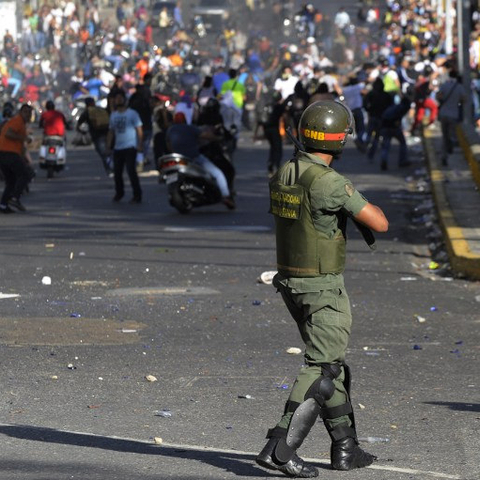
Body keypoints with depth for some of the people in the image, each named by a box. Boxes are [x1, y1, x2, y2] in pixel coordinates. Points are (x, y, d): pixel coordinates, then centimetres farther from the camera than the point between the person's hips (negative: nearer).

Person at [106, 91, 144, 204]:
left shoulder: (132, 113, -2)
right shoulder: (113, 115, 14)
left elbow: (139, 130, -4)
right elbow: (111, 132, 19)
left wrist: (140, 145, -12)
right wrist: (108, 146, 11)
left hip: (130, 147, -6)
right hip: (117, 148, 6)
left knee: (131, 171, -14)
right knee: (117, 172, 9)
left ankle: (137, 195, -10)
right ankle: (119, 193, 27)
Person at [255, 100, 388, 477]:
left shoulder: (282, 176, 4)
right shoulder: (329, 182, -23)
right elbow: (380, 224, -20)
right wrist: (366, 205, 2)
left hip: (291, 283, 9)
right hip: (323, 290, -9)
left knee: (330, 361, 18)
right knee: (322, 370, -7)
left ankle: (345, 448, 24)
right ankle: (281, 448, -16)